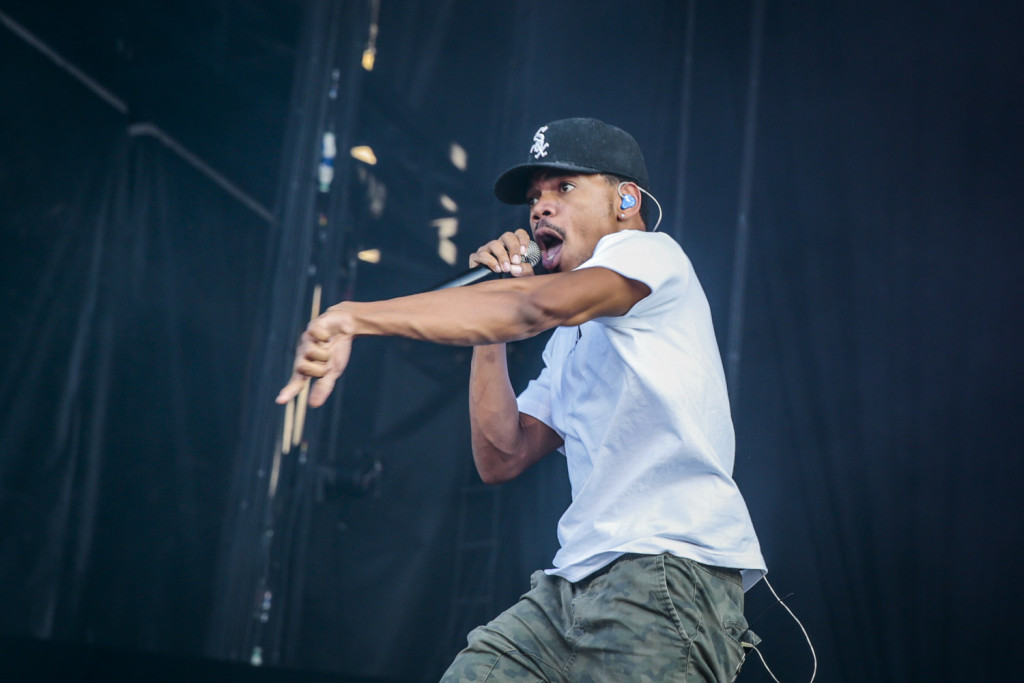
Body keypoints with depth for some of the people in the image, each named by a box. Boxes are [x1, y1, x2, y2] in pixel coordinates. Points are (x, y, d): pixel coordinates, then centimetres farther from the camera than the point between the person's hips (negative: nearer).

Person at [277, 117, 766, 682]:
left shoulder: (650, 252, 0)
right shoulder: (567, 341, 27)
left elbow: (537, 306, -20)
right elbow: (501, 458, 17)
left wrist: (355, 317, -22)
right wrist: (487, 312, 12)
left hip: (668, 572, -7)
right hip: (573, 586, 8)